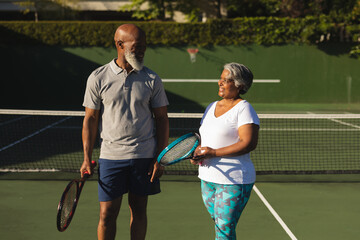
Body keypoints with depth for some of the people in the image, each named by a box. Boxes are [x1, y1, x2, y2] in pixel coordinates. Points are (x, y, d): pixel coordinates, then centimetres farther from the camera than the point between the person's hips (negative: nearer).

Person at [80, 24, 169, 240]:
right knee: (107, 214, 0)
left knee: (139, 210, 10)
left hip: (144, 156, 1)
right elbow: (90, 119, 2)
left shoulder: (152, 79, 2)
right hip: (111, 156, -1)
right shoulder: (98, 78, -2)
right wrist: (87, 159, -2)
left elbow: (162, 119, 4)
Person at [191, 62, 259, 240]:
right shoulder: (211, 107, 15)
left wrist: (214, 153, -20)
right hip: (207, 178, 8)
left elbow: (249, 143, -19)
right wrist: (197, 154, 0)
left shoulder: (244, 109, -9)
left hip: (234, 181, -7)